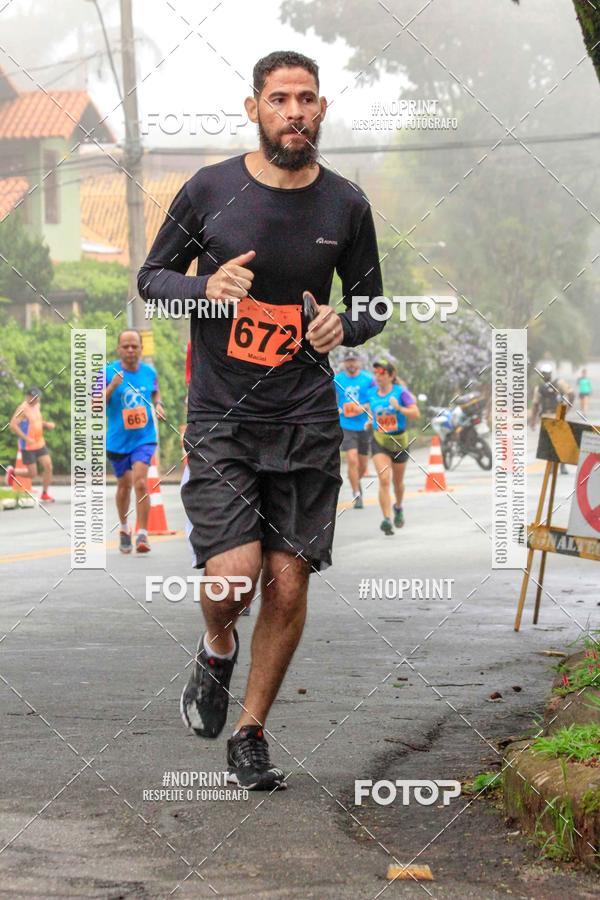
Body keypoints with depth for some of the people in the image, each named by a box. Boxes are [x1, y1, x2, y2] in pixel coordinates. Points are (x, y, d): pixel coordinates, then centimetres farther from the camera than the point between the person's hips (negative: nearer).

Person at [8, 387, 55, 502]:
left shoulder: (37, 406, 9)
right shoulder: (23, 409, -17)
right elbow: (13, 425, -23)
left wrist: (46, 424, 5)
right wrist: (26, 438, -27)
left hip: (40, 444, 7)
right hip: (28, 446, -7)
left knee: (48, 466, -4)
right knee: (32, 474, -3)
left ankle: (44, 494, 7)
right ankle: (12, 472, 24)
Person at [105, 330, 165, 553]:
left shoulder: (149, 372, 0)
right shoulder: (108, 372, -8)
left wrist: (158, 405, -2)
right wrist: (112, 387, -25)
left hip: (144, 437, 0)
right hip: (117, 440, 0)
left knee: (140, 482, -17)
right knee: (124, 485, 13)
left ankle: (142, 534, -15)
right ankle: (124, 529, 36)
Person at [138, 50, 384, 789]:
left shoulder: (346, 205, 3)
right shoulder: (210, 190, -3)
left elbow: (372, 304, 15)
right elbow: (151, 278, 6)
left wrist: (345, 325, -8)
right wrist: (206, 287, -15)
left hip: (306, 421, 2)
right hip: (220, 417, -2)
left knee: (288, 587, 0)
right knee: (234, 574, -16)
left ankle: (250, 734, 19)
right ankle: (217, 648, 20)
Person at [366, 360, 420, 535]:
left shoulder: (401, 392, -12)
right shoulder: (372, 394, -1)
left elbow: (416, 414, -18)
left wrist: (399, 408, -31)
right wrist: (370, 420, 5)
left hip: (399, 440, -1)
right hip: (379, 441, 1)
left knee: (398, 481, 17)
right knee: (384, 480, -17)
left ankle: (398, 507, 47)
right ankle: (387, 519, -21)